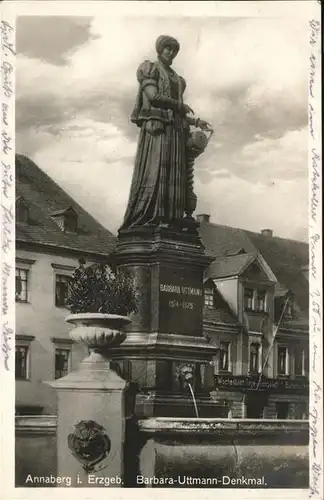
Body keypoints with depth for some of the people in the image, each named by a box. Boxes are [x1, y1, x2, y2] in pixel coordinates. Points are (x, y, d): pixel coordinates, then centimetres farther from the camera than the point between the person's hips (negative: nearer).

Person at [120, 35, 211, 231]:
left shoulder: (177, 79, 28)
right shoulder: (149, 69, 7)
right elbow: (153, 97, -9)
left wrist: (197, 122, 11)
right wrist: (181, 106, -1)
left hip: (175, 130, 7)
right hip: (156, 125, -7)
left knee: (174, 176, -5)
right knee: (153, 173, -18)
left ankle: (170, 222, -11)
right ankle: (146, 221, -24)